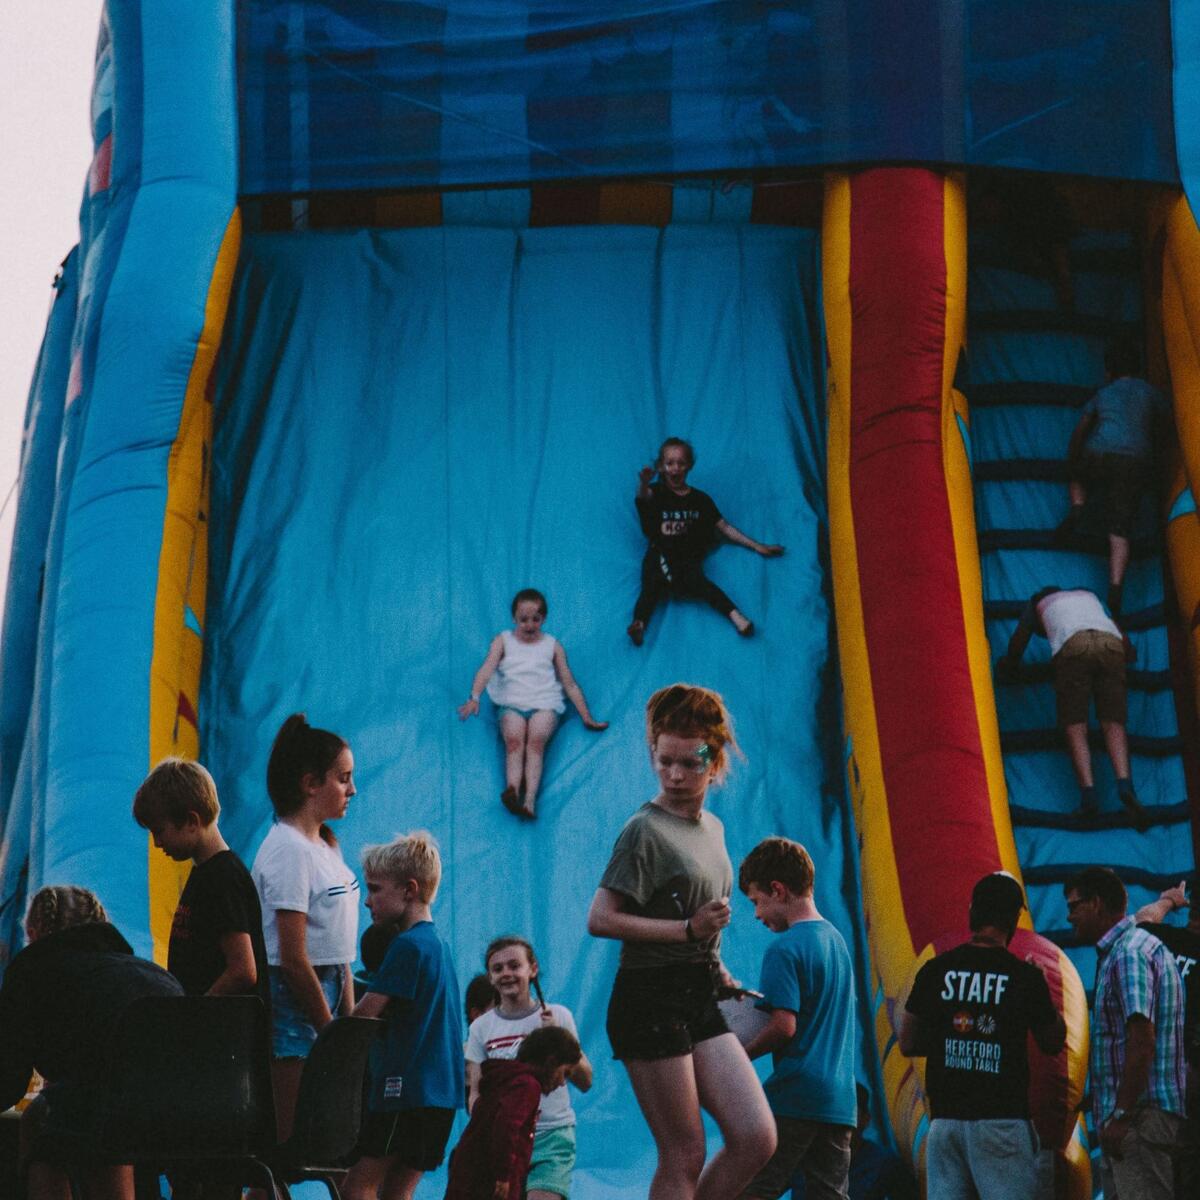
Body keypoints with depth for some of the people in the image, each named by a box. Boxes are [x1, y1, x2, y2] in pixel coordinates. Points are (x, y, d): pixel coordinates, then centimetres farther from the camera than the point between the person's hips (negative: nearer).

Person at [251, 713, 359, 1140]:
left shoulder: (325, 845, 15)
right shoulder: (289, 849, -14)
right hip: (292, 998, -9)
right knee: (289, 1136, -9)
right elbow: (293, 958, -17)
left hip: (327, 988, 9)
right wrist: (331, 1029, -12)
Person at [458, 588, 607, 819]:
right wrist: (474, 698, -18)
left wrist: (587, 718, 12)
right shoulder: (503, 641, 17)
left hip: (545, 704, 0)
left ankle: (530, 800, -49)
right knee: (514, 739, -33)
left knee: (536, 739, -32)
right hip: (512, 704, 0)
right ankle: (512, 791, -55)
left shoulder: (552, 646, 20)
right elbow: (486, 669, 0)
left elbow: (570, 684, 19)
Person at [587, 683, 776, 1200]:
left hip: (701, 1000, 8)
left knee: (757, 1137, -3)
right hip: (651, 999, -8)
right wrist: (688, 929, -18)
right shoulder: (645, 830, -10)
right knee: (684, 1157, -5)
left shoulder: (712, 828, 14)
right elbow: (600, 919, -16)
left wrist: (716, 967, 11)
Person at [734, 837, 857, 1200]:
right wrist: (754, 1000, 16)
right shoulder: (836, 939, 15)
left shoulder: (785, 949, -11)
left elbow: (784, 1026, -19)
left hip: (794, 1095, -8)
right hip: (841, 1099, 8)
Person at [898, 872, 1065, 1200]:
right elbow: (1052, 1043, 8)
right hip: (1002, 1118, -3)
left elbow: (907, 1043, 8)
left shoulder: (936, 970, 3)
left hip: (945, 1118, 3)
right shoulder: (1025, 976, -4)